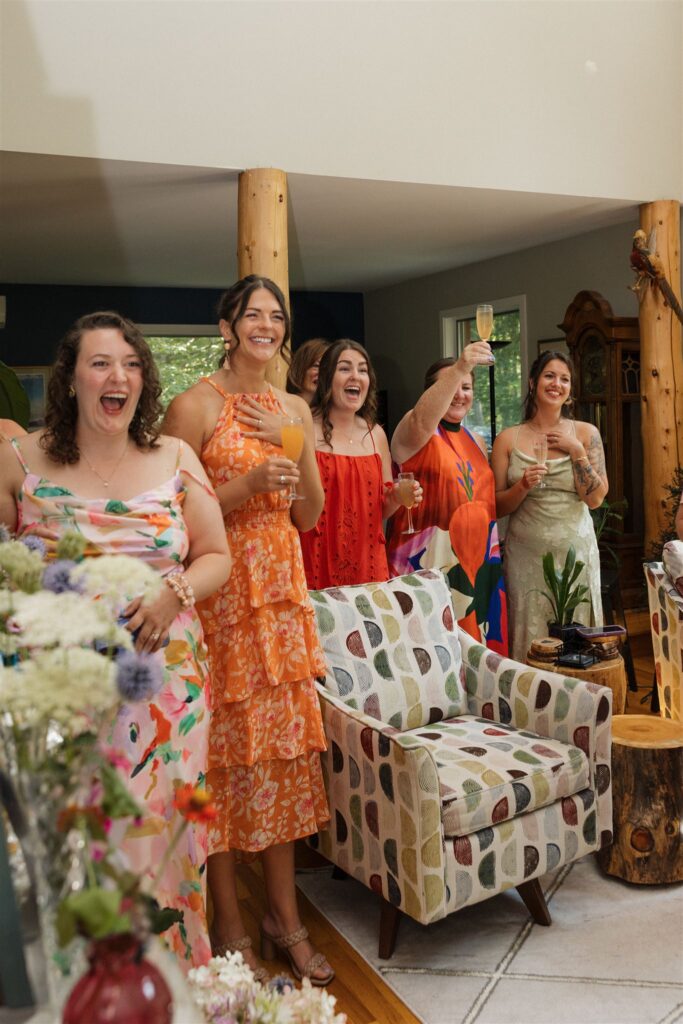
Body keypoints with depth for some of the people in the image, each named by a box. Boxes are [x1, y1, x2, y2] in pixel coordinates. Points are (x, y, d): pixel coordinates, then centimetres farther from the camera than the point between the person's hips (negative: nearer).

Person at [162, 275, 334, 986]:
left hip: (281, 588, 6)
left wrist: (300, 452, -2)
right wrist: (247, 484, -18)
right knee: (224, 748, 0)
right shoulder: (194, 406, -6)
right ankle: (230, 929, 18)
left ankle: (284, 918, 24)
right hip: (217, 591, -5)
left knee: (282, 744, 9)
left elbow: (309, 516, 13)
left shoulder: (294, 408, 13)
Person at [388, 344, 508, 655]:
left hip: (478, 561, 7)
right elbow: (422, 420, -30)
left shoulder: (476, 441, 16)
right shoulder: (414, 433, -5)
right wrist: (458, 368, -41)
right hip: (429, 560, -6)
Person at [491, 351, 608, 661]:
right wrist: (523, 486, -15)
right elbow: (497, 507, 3)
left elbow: (595, 498, -2)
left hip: (575, 550, 1)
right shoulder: (508, 439, 3)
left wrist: (576, 451, -8)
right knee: (529, 638, 2)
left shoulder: (586, 433, 4)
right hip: (526, 554, 0)